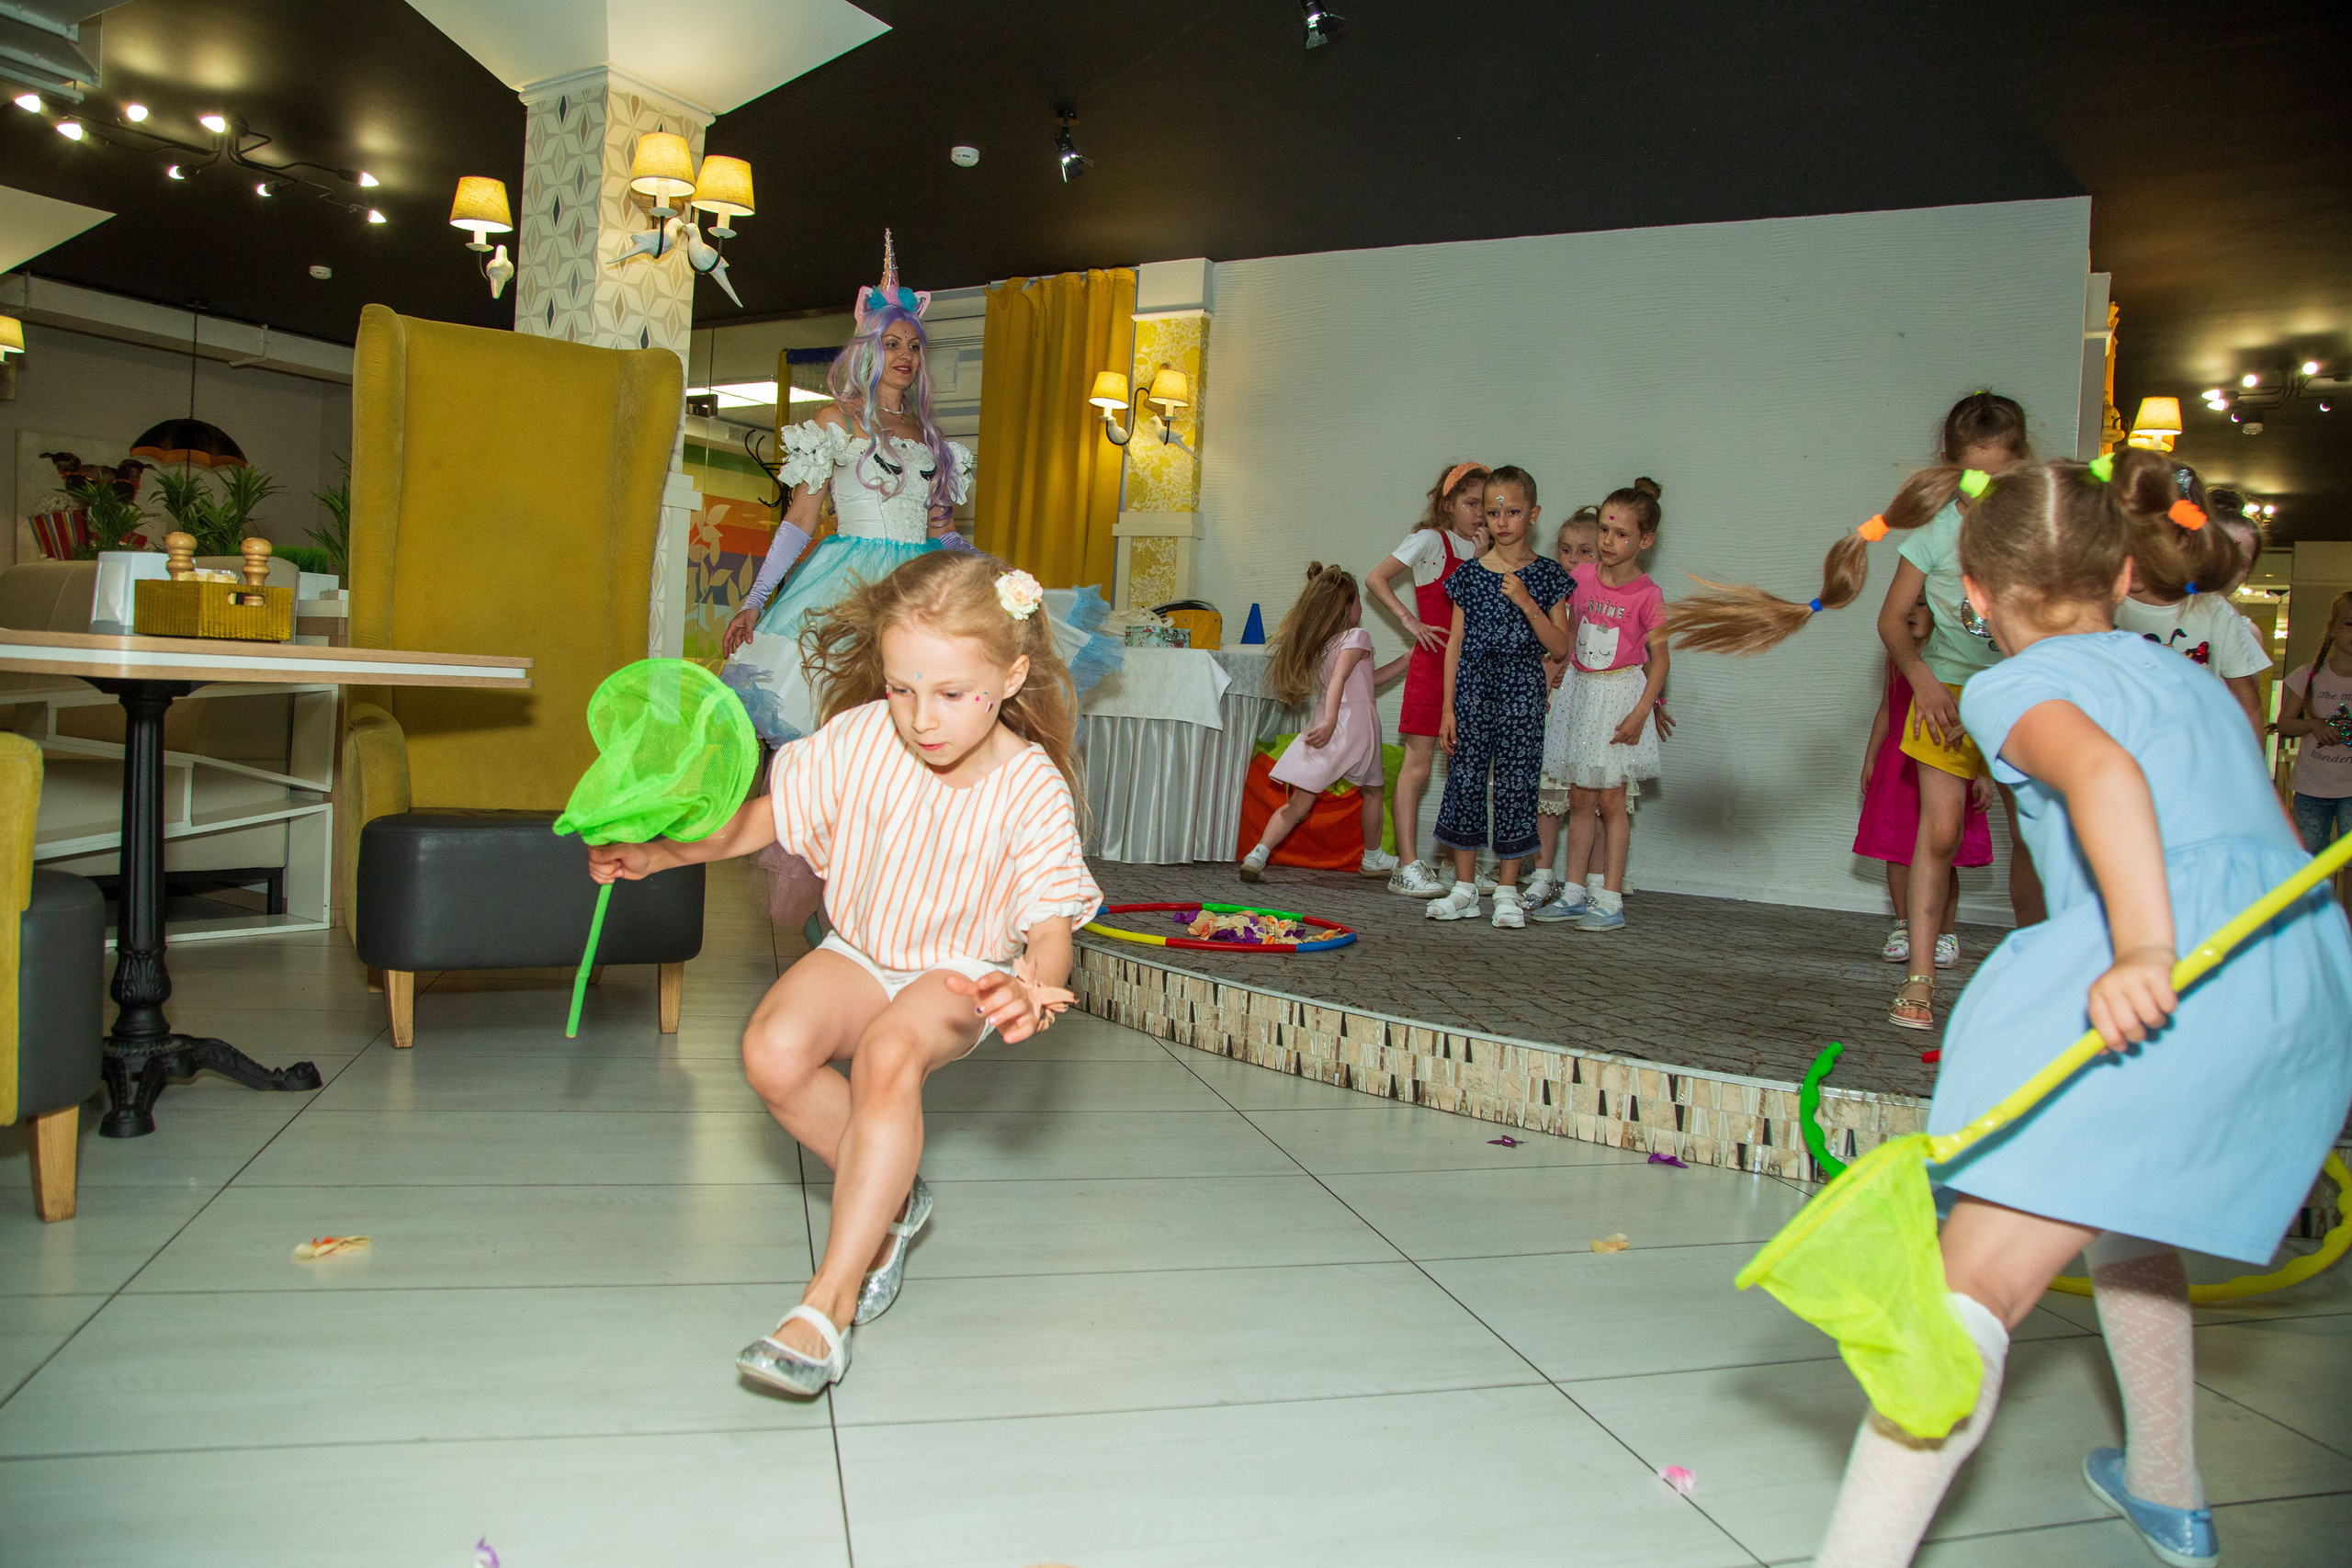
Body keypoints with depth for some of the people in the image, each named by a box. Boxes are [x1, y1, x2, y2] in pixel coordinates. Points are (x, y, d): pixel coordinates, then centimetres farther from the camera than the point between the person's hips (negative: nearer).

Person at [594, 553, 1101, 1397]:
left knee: (887, 1054, -36)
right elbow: (765, 814, 1)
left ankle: (829, 1303, -30)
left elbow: (1052, 922, -22)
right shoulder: (860, 739, -13)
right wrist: (660, 851, -12)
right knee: (772, 1051, -26)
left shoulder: (1031, 788, -20)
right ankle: (890, 1198, 3)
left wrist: (1032, 983, -46)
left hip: (960, 972, -3)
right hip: (858, 952, 4)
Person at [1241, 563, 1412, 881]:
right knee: (1373, 790, 21)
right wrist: (1330, 721, -36)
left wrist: (1406, 659, 27)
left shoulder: (1322, 643, 16)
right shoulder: (1356, 637, -7)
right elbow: (1338, 679, -24)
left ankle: (1258, 854, -15)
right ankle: (1373, 858, 34)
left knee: (1298, 804, 0)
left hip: (1328, 726, 6)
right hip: (1355, 724, -6)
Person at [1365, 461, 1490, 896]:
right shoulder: (1430, 539, -1)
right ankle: (1408, 864, -7)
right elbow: (1375, 578, -7)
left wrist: (1484, 559, 0)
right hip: (1433, 662, -7)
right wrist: (1410, 620, -13)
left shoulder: (1477, 550, 17)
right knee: (1418, 765, -7)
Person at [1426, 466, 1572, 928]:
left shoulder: (1546, 576, 1)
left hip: (1522, 691, -1)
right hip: (1473, 687, 2)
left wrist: (1526, 602, -16)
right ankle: (1465, 889, 14)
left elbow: (1559, 647, -4)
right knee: (1465, 782, 3)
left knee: (1515, 786, 0)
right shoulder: (1470, 574, 5)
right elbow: (1456, 643, 6)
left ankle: (1507, 892, 12)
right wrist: (1448, 707, 2)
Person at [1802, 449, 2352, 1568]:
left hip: (2181, 973, -8)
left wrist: (2142, 944, -29)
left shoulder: (2014, 686, 6)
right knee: (2122, 1222, 30)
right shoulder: (2192, 677, 29)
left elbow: (2104, 770, -17)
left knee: (1976, 1284, -14)